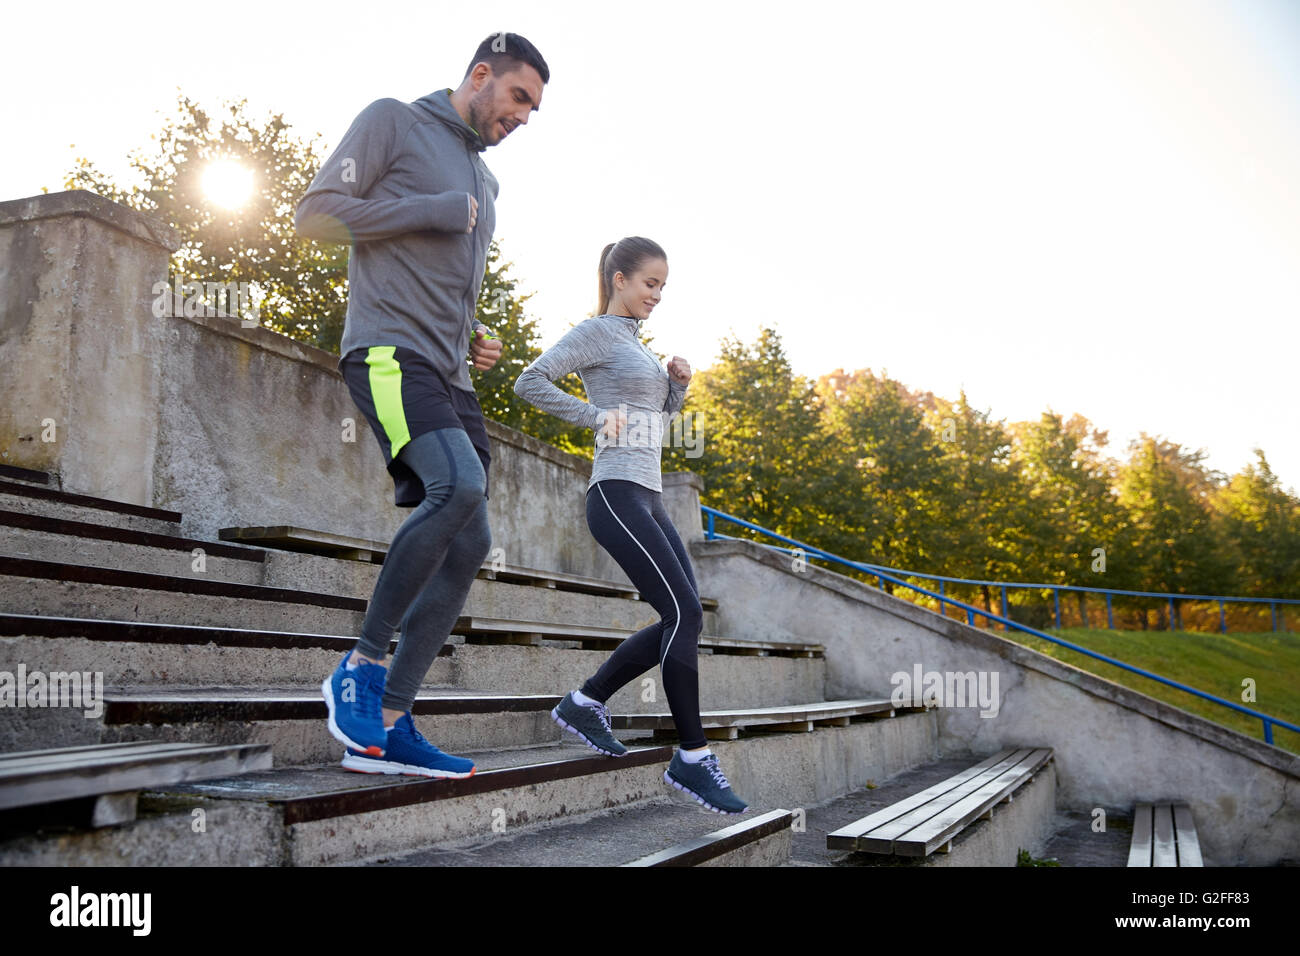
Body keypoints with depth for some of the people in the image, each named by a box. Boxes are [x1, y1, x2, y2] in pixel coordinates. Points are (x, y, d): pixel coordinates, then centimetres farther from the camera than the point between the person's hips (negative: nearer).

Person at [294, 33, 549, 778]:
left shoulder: (485, 181, 27)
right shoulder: (394, 121, 6)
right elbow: (317, 213, -5)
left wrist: (477, 339, 13)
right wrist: (436, 210, -7)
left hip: (450, 376, 8)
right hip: (390, 352, -8)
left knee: (470, 547, -3)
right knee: (460, 483, -30)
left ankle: (388, 726, 2)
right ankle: (361, 665, -14)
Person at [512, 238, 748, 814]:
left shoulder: (634, 343, 23)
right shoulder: (596, 332, -1)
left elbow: (662, 413, 31)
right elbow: (529, 382, -12)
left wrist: (678, 382, 11)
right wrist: (596, 416, -16)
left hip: (648, 497, 9)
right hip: (618, 492, -9)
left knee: (682, 621, 5)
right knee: (685, 614, -15)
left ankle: (586, 703, 16)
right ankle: (693, 757, -5)